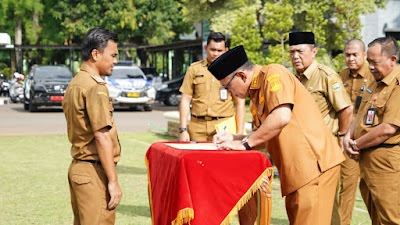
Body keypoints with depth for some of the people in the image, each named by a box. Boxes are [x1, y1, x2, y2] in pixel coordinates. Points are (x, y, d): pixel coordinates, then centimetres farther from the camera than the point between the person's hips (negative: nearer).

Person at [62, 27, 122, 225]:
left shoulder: (74, 84, 15)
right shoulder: (95, 87, -15)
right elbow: (102, 137, -20)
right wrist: (113, 181, -18)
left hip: (77, 166, 10)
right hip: (94, 171, -10)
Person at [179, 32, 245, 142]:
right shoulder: (194, 69, 10)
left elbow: (240, 104, 6)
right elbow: (185, 100, 9)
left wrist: (239, 134, -2)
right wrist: (183, 130, 0)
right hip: (197, 128, 1)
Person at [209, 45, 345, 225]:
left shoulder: (273, 74, -8)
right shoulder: (255, 96, 21)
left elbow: (282, 117, -23)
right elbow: (265, 140, 27)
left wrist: (245, 143, -14)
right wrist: (234, 139, 14)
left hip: (313, 162, -10)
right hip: (297, 171, 10)